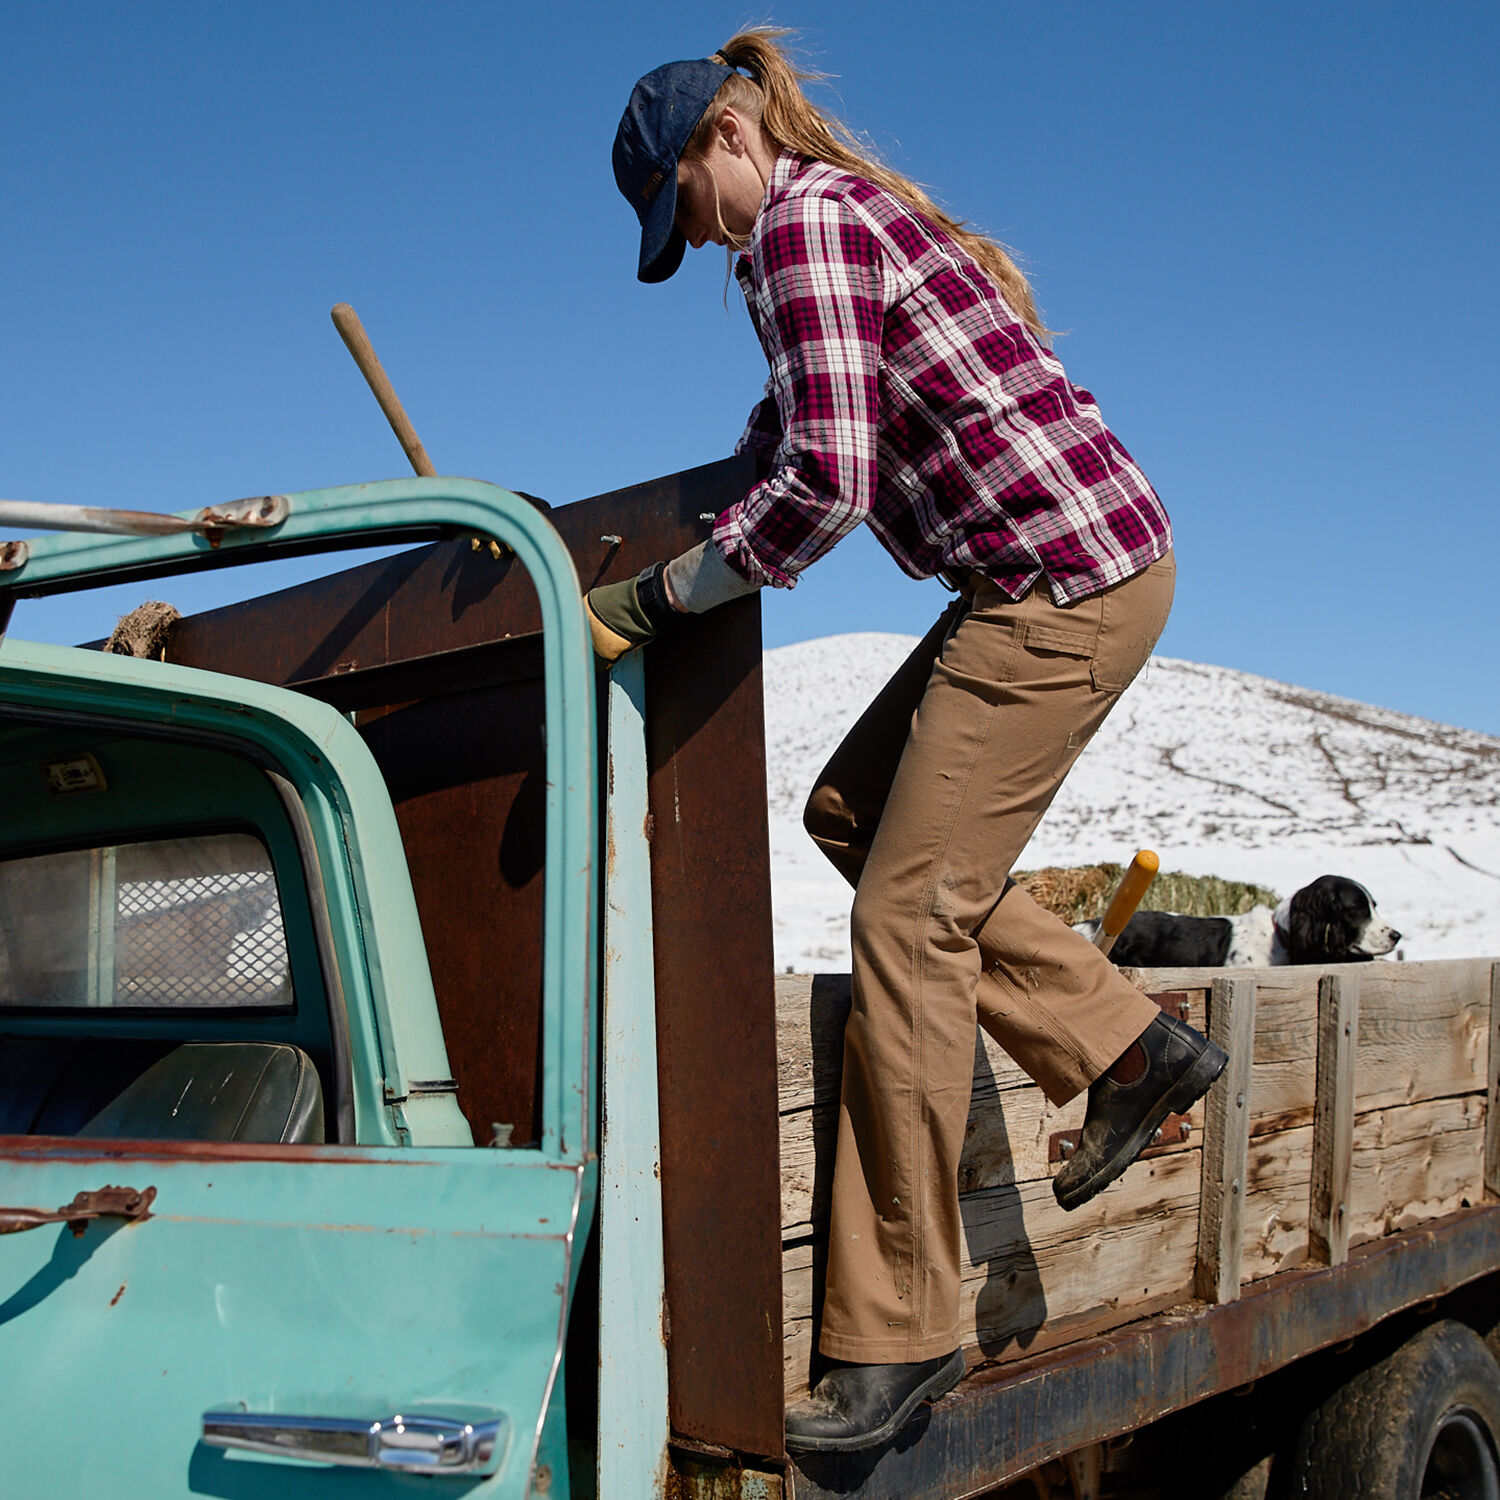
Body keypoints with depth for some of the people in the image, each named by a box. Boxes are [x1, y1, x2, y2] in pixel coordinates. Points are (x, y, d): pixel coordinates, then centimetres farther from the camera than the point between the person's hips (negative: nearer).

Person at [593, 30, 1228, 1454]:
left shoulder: (802, 224, -11)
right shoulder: (856, 208, 20)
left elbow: (822, 486, -22)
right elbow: (797, 430, 32)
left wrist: (651, 601, -12)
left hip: (1064, 582, -10)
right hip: (1054, 573, 10)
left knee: (908, 915, -10)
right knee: (850, 810, 16)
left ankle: (895, 1330, -1)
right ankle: (1123, 1048, 17)